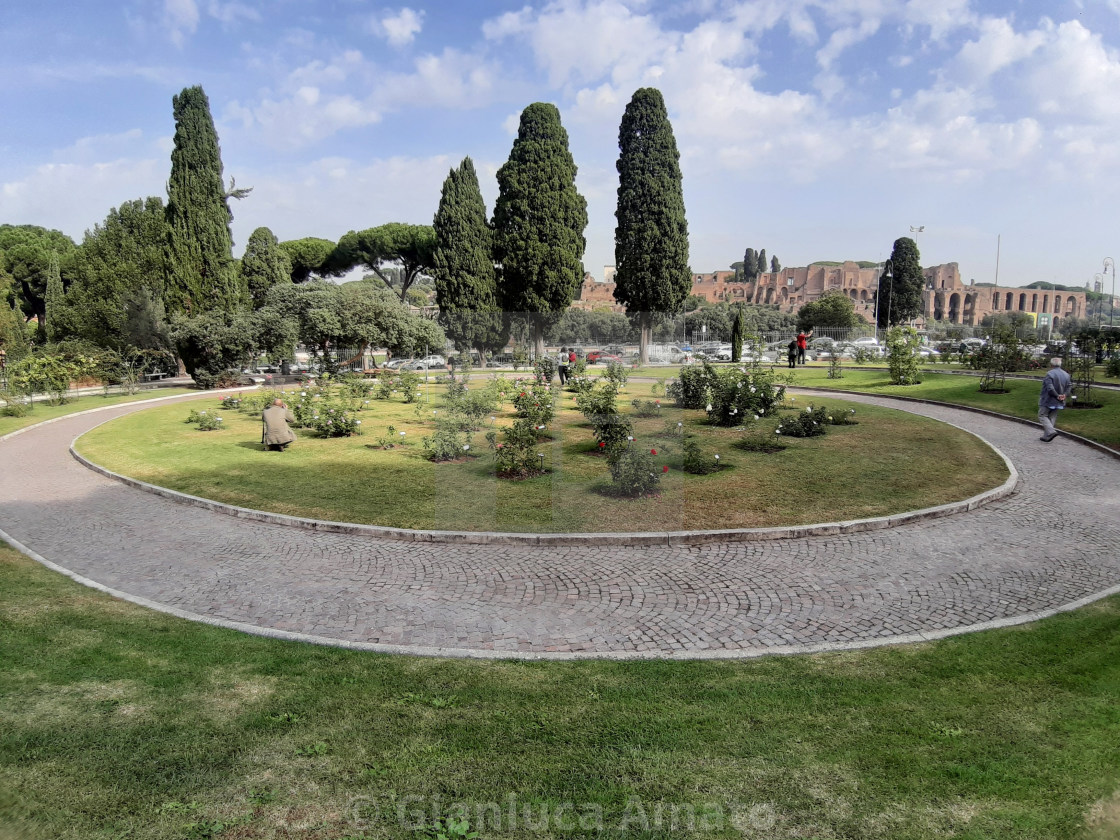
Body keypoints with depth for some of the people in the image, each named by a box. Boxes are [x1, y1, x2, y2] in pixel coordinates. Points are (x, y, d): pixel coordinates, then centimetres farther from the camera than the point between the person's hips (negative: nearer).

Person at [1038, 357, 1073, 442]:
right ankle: (1046, 437, 15)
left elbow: (1050, 388, -25)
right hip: (1059, 403, 7)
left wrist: (1057, 396, -15)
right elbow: (1069, 386, 5)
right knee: (1051, 418, 14)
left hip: (1048, 401, -7)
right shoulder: (1066, 375, 8)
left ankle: (1051, 432, -15)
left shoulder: (1049, 374, -17)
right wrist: (1064, 395, -7)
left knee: (1042, 416, 4)